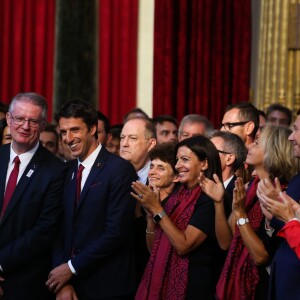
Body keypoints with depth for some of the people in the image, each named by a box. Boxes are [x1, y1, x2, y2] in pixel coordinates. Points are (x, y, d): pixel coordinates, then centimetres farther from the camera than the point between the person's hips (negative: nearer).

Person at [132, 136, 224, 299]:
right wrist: (150, 212, -5)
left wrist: (157, 209, -18)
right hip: (163, 281, 7)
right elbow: (154, 249, 9)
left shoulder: (210, 199, -13)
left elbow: (183, 246, -20)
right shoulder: (177, 195, 8)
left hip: (192, 287, -7)